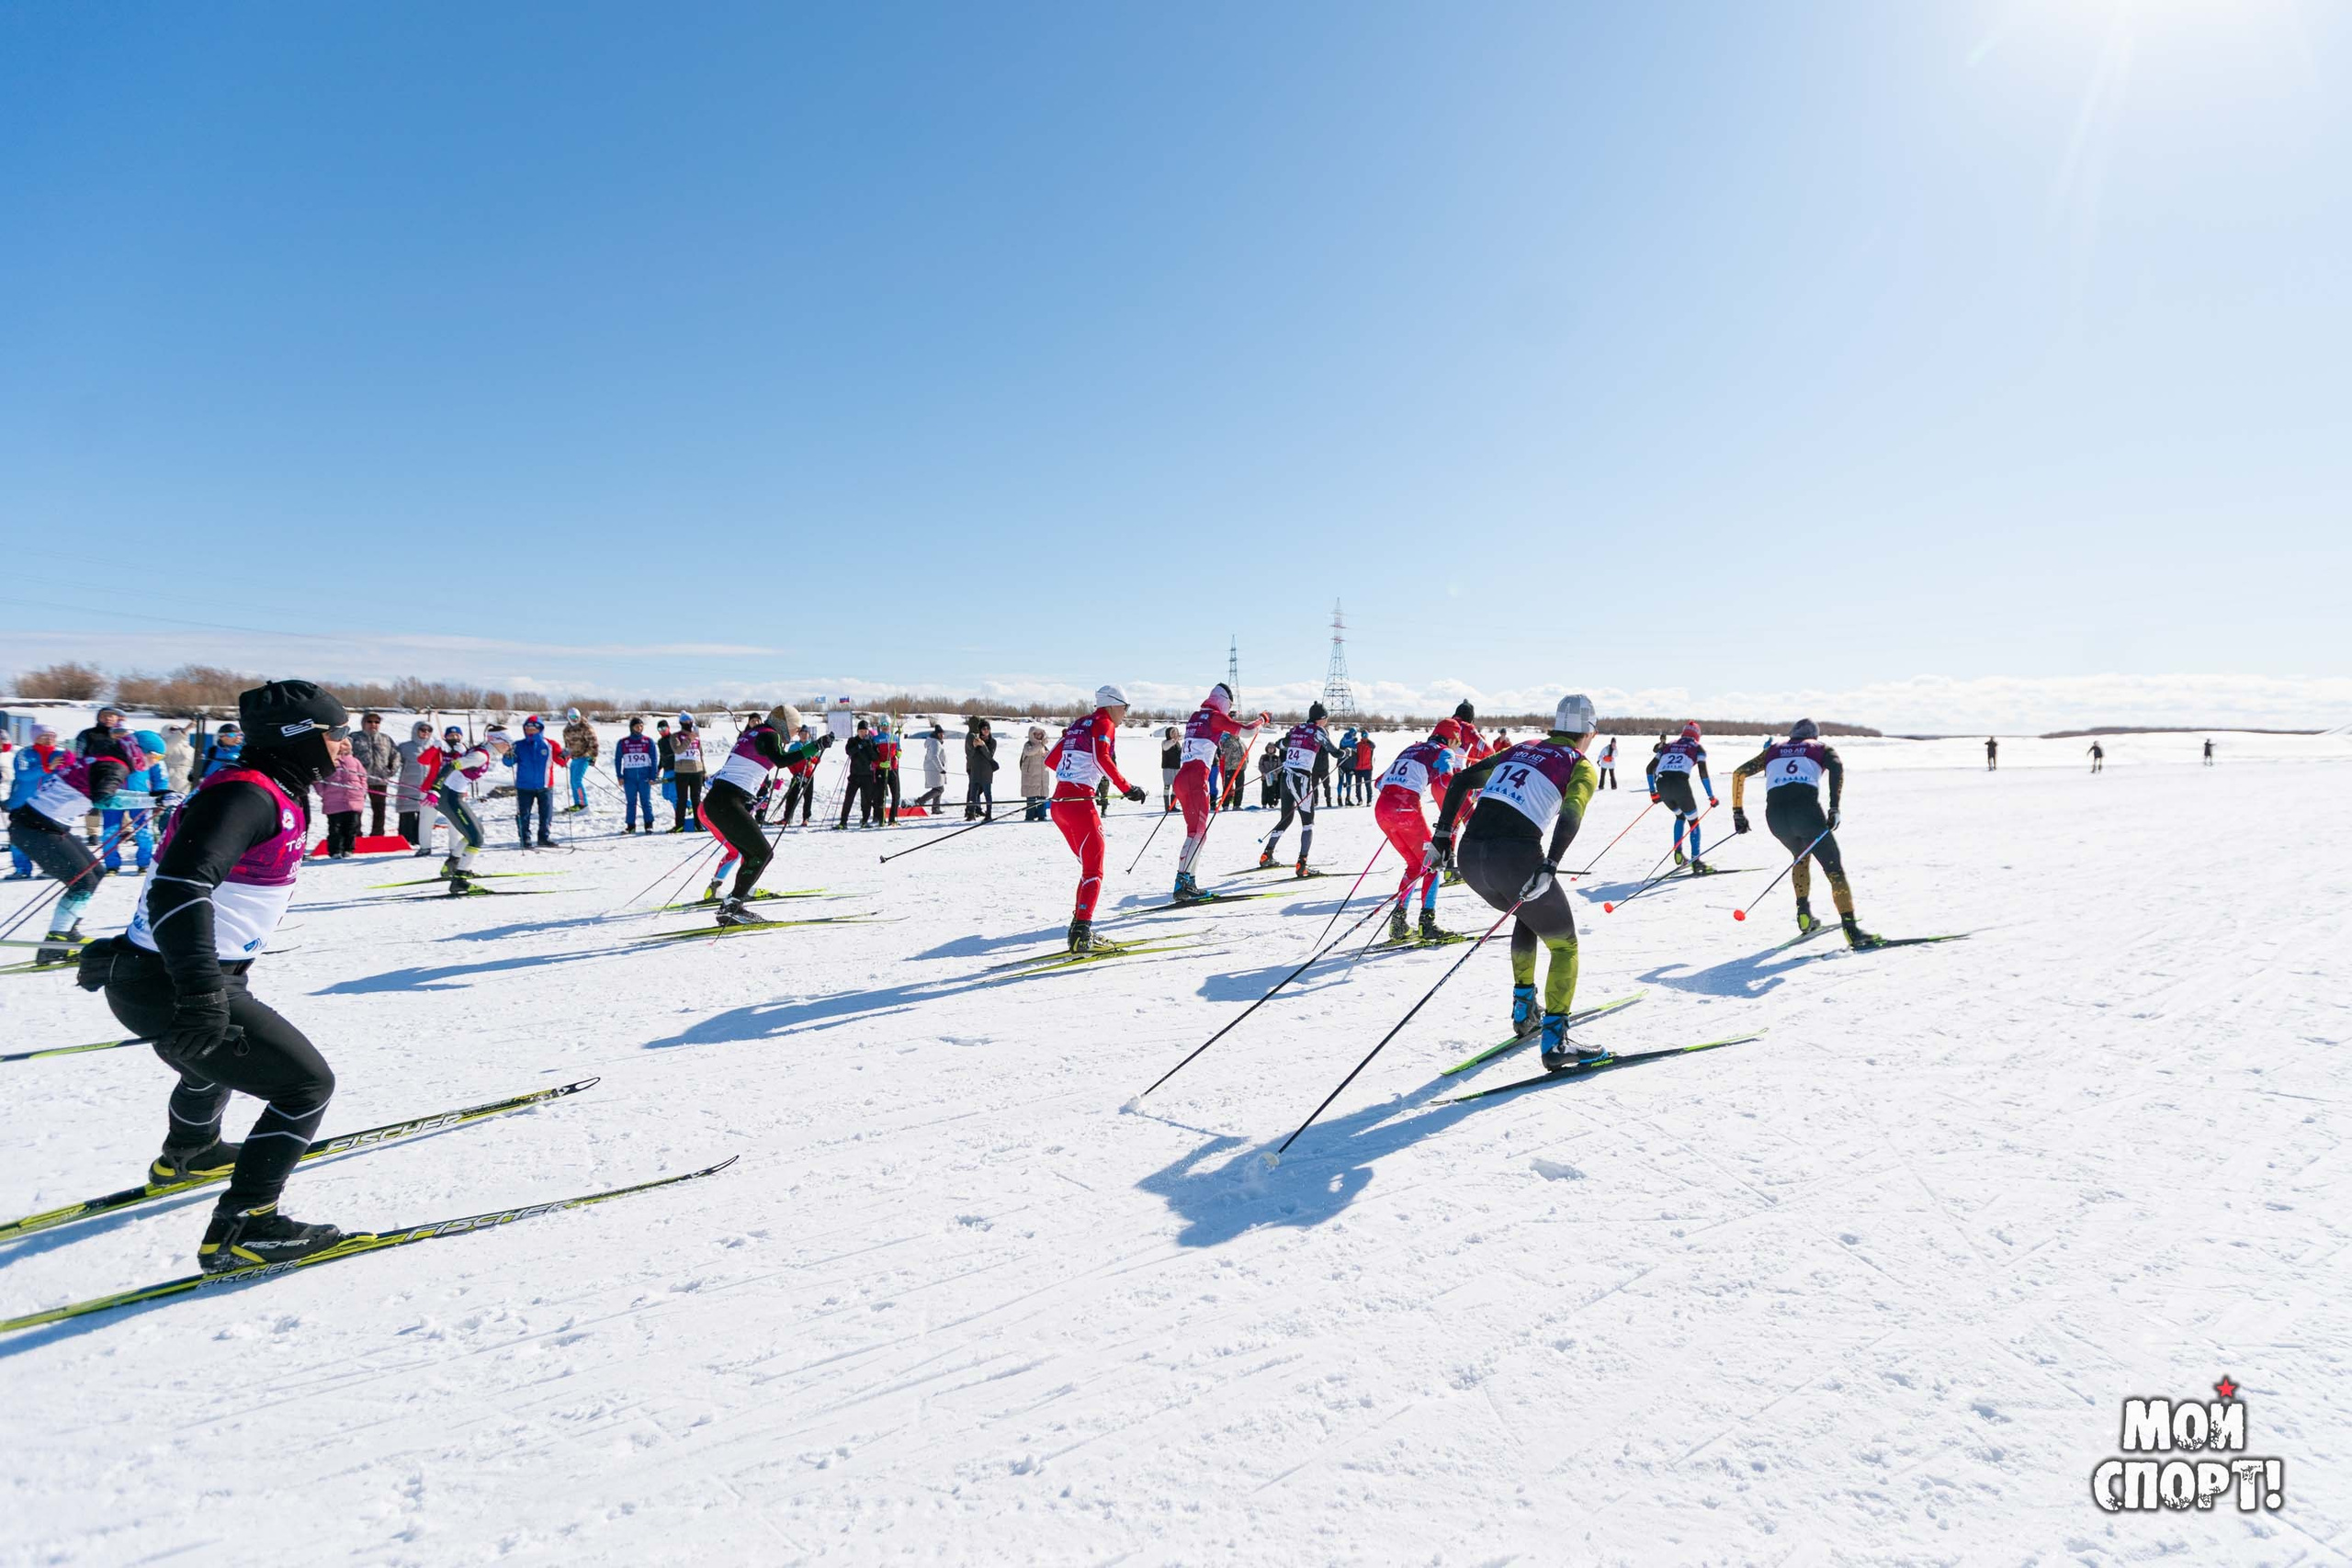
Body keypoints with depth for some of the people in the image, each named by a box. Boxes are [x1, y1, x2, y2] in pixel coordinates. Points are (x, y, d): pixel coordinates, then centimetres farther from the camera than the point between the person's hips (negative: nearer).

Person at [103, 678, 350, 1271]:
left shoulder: (269, 794, 10)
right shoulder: (247, 795, -22)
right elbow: (178, 887, -35)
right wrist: (201, 996, -42)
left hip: (145, 972, 11)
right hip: (169, 990, -11)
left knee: (220, 1054, 38)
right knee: (308, 1083, -9)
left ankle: (188, 1154, 64)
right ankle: (240, 1229, -4)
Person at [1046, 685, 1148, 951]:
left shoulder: (1078, 724, 20)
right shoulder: (1103, 723, -1)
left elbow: (1050, 759, 22)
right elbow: (1102, 758, -19)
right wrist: (1127, 788, -16)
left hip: (1059, 803, 8)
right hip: (1080, 803, -8)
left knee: (1089, 866, 18)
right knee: (1094, 871, -4)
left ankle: (1079, 927, 15)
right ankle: (1081, 931, -16)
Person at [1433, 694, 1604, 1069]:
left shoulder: (1520, 749, 25)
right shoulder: (1582, 766, 9)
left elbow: (1460, 781, 18)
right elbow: (1570, 816, -12)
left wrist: (1442, 836, 18)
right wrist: (1549, 868, -21)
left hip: (1470, 856, 6)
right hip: (1516, 857, -6)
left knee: (1528, 914, 34)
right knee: (1564, 945, 14)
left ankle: (1524, 1010, 34)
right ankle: (1555, 1041, 7)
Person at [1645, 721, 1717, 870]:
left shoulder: (1668, 745, 26)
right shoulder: (1698, 748, 15)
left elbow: (1650, 768, 22)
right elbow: (1703, 773, 0)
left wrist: (1653, 792, 28)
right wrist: (1711, 796, 4)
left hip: (1661, 785, 4)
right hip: (1680, 784, -4)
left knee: (1680, 816, 29)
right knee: (1694, 821, 13)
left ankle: (1678, 853, 19)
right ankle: (1695, 860, 5)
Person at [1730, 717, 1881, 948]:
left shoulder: (1773, 750, 31)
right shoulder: (1820, 748, 24)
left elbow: (1739, 773, 25)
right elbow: (1837, 767, 1)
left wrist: (1737, 812, 27)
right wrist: (1834, 808, -8)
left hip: (1774, 814, 3)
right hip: (1806, 810, -3)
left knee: (1801, 856, 32)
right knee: (1835, 869, 4)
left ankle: (1804, 914, 23)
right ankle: (1851, 929, -8)